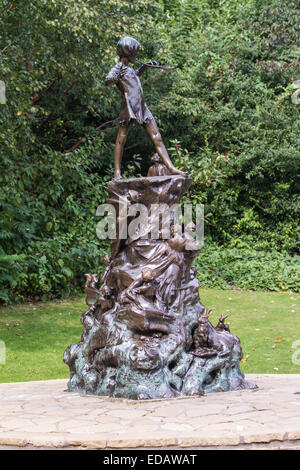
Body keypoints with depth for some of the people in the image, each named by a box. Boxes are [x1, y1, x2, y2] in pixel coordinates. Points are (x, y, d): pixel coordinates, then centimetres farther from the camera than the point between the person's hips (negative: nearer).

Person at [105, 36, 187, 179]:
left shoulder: (128, 67, 24)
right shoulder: (117, 67, -1)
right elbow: (107, 81, -19)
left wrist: (144, 67, 37)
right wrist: (116, 77, -37)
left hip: (142, 108, 8)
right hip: (129, 107, -8)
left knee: (157, 138, 0)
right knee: (121, 139, -7)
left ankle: (171, 168, -4)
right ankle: (117, 172, -4)